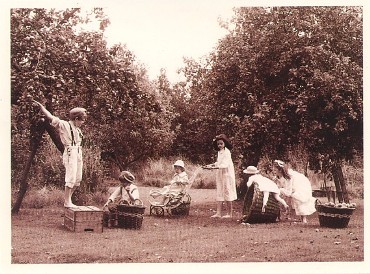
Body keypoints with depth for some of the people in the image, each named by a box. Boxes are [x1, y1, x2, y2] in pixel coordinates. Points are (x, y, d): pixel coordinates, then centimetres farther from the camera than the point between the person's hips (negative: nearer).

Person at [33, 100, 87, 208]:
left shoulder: (77, 129, 19)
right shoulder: (64, 125, -3)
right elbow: (50, 117, -8)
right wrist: (40, 105, -12)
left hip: (78, 154, 8)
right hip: (70, 153, -8)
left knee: (78, 179, 9)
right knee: (71, 178, -9)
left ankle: (68, 198, 19)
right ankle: (67, 202, -2)